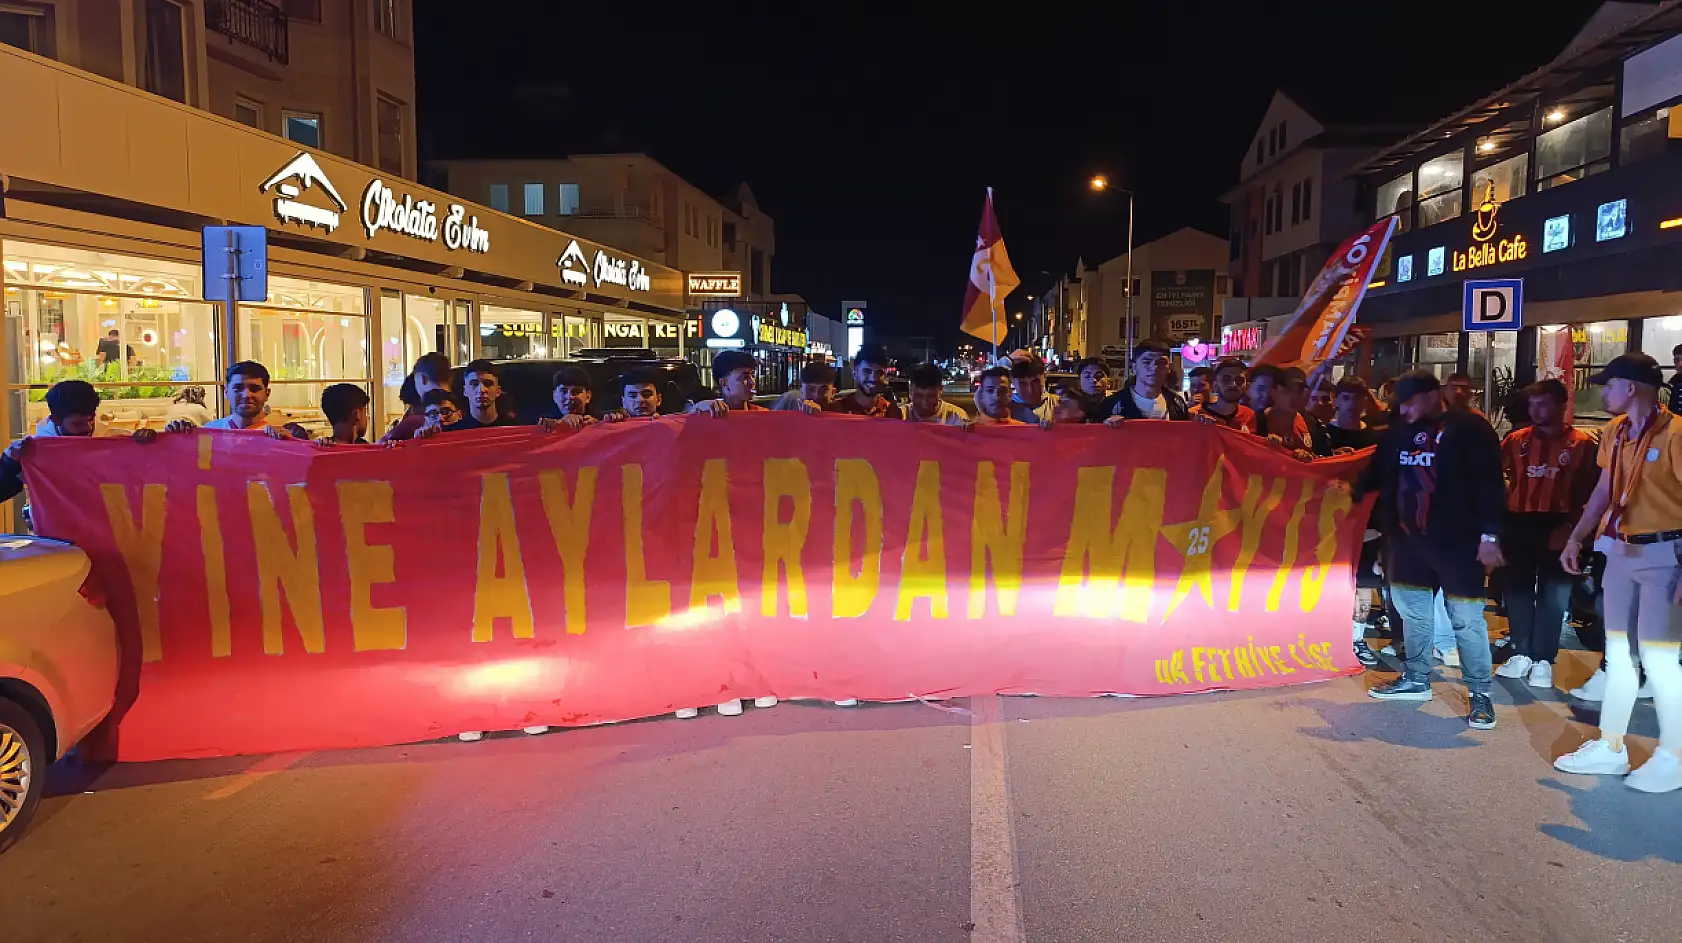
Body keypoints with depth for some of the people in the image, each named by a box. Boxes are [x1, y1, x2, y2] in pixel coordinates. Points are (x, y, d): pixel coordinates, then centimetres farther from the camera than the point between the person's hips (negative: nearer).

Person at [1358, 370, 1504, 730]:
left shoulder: (1469, 429, -8)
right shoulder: (1400, 431, 10)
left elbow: (1488, 484, -12)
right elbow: (1378, 475, 18)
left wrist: (1489, 535, -17)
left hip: (1457, 542, -7)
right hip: (1408, 539, 7)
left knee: (1466, 618, -2)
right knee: (1413, 612, 16)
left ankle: (1480, 693, 8)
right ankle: (1416, 680, 30)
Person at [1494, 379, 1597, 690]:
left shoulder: (1581, 443, -3)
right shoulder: (1517, 440, 6)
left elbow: (1589, 491, -6)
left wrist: (1570, 525, -14)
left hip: (1557, 526, -3)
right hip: (1518, 524, 3)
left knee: (1552, 594, 4)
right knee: (1517, 590, 8)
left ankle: (1543, 660, 13)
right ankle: (1521, 654, 20)